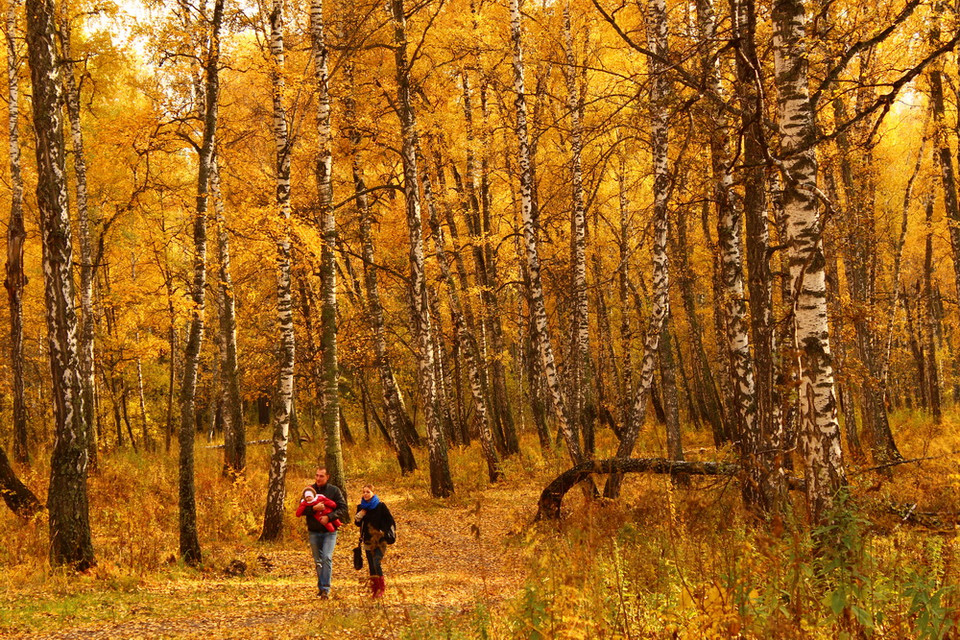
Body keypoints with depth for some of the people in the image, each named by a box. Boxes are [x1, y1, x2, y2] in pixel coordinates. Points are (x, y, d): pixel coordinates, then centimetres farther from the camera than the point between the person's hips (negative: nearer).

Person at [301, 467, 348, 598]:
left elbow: (343, 508, -3)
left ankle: (325, 588, -15)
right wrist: (314, 508, -20)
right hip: (314, 532, 3)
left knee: (327, 558, -16)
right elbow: (301, 510, -1)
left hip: (329, 532, -3)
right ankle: (320, 588, 20)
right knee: (318, 561, 10)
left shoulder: (334, 490, -1)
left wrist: (329, 517, -17)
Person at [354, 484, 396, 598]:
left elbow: (391, 521, 1)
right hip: (368, 541, 5)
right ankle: (374, 588, 13)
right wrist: (359, 516, -6)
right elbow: (357, 523, 14)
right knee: (371, 565, 5)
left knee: (376, 563, -16)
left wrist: (390, 534, -6)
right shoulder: (361, 507, 8)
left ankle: (382, 587, -2)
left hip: (380, 541, -5)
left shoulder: (380, 506, -5)